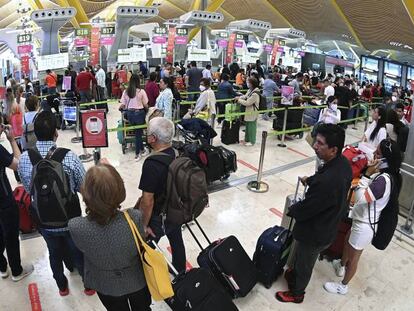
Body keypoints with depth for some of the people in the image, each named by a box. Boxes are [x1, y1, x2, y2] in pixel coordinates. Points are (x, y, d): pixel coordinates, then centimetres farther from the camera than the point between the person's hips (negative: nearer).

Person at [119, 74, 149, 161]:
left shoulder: (125, 92, -1)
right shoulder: (141, 91, -10)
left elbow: (122, 106, 0)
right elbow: (145, 105, -5)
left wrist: (126, 108, 21)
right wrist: (148, 109, 16)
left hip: (129, 113, 3)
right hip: (139, 113, -3)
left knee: (138, 132, 18)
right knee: (138, 133, 7)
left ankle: (142, 150, 30)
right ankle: (137, 154, 15)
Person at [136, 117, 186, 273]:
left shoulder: (152, 164, -31)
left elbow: (148, 200, -26)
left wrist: (144, 225, -12)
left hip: (158, 217, -7)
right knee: (177, 242, 27)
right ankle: (181, 271, 50)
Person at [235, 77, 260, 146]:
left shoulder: (255, 94, -25)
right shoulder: (250, 90, 5)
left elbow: (247, 103, -24)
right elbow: (245, 96, 19)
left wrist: (239, 100, -15)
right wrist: (239, 98, 0)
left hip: (252, 112, -9)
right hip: (248, 111, 9)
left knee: (251, 126, 2)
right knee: (247, 126, 18)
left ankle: (252, 141, 15)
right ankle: (247, 139, 32)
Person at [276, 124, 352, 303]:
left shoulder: (326, 182, -42)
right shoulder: (343, 163, -14)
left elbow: (304, 210, -28)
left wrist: (291, 210, -7)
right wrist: (310, 180, 22)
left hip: (315, 233, -7)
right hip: (328, 226, 8)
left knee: (304, 264, 20)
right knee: (300, 256, 33)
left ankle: (296, 294, 47)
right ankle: (294, 273, 59)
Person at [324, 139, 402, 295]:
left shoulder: (384, 180, -34)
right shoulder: (385, 174, -4)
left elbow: (361, 197, -36)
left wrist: (367, 174, -33)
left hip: (365, 225, -9)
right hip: (362, 219, 9)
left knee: (353, 258, 14)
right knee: (347, 243, 33)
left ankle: (342, 286, 37)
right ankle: (341, 266, 61)